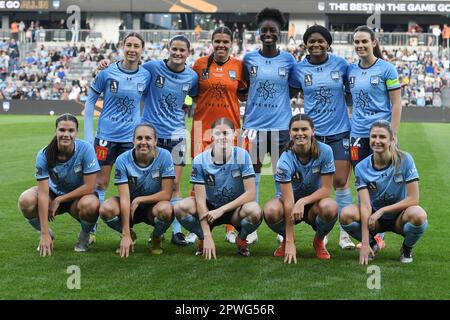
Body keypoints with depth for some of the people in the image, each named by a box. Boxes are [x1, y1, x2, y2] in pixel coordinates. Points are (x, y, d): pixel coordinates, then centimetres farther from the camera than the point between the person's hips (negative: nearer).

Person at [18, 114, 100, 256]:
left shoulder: (86, 149, -24)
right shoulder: (44, 155, -21)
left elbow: (89, 187, -22)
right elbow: (43, 194, -25)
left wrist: (59, 200, -20)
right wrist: (45, 234, -30)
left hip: (79, 196, -1)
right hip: (54, 193, 2)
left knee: (91, 205, -37)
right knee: (26, 201, -28)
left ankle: (85, 235, 0)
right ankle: (47, 234, 3)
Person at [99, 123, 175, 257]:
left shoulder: (164, 156, -18)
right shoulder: (123, 160, -17)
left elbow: (167, 194, -17)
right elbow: (124, 198, -21)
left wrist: (138, 200, -22)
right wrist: (126, 235, -27)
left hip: (154, 205, -1)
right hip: (130, 206, 1)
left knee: (165, 209, -36)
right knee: (106, 209, -29)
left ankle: (157, 237, 1)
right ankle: (130, 235, 4)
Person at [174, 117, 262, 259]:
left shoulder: (242, 156, -16)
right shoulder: (200, 160, -14)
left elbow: (251, 193, -18)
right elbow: (200, 199, -15)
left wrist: (221, 210, -23)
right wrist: (207, 236, -22)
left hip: (235, 209, -1)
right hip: (210, 208, 1)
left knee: (254, 211, -35)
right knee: (180, 208, -26)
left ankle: (241, 239, 0)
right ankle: (203, 239, 4)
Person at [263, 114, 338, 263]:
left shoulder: (325, 151, -19)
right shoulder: (285, 160, -23)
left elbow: (326, 189, -15)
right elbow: (288, 202, -28)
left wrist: (303, 201, -33)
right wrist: (289, 243, -31)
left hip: (314, 201, 1)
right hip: (292, 200, -1)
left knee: (330, 208, -35)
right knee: (271, 211, -34)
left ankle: (319, 241, 0)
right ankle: (287, 239, 2)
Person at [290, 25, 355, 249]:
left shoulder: (340, 64, -1)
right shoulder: (299, 69, 0)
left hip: (339, 132, -1)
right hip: (312, 132, 1)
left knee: (340, 182, -1)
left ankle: (345, 233, 10)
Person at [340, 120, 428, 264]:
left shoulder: (404, 159, -14)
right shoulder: (362, 168, -11)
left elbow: (413, 199, -16)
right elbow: (365, 205, -18)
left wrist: (382, 210, -21)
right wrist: (365, 243, -27)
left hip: (398, 217, -1)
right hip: (374, 218, 1)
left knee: (419, 215, -34)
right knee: (346, 214, -27)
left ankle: (407, 248, 0)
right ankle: (372, 243, 4)